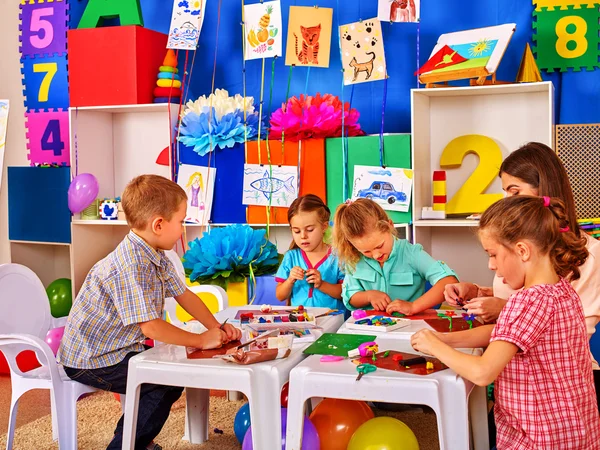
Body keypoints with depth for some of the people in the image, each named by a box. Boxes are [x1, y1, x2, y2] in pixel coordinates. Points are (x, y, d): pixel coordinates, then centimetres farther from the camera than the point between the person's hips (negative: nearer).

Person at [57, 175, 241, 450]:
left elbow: (183, 294, 8)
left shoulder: (157, 257, 0)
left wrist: (216, 328, -3)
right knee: (166, 384, -11)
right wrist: (201, 340, -23)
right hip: (89, 359, -9)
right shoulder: (129, 267, -30)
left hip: (117, 349, 10)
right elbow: (150, 326, -32)